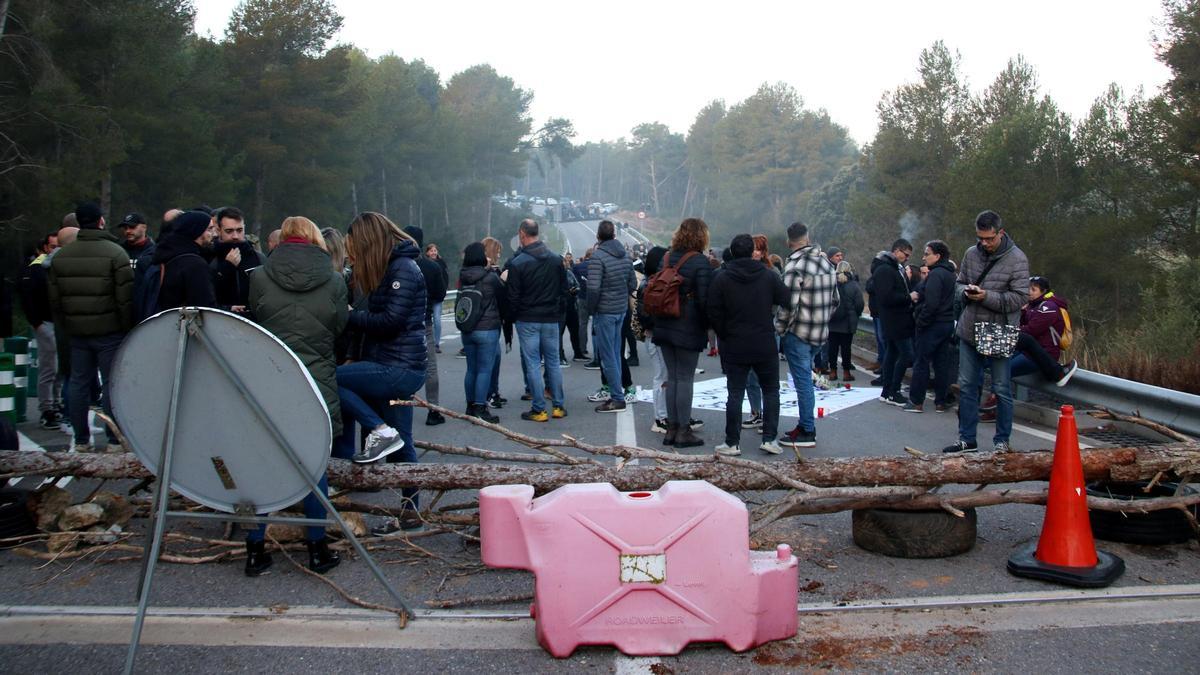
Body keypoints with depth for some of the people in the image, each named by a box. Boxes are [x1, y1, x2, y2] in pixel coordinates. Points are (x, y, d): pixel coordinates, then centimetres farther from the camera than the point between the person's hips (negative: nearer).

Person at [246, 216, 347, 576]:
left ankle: (255, 549, 16)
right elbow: (339, 330, 6)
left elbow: (252, 322, 7)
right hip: (317, 384, 0)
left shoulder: (259, 278, -4)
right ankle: (317, 549, 15)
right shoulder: (334, 282, -3)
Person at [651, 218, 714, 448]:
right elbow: (704, 299, -15)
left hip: (664, 327, 6)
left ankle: (671, 428, 15)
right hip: (689, 328, -6)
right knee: (685, 378, 0)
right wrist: (709, 325, -2)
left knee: (672, 377, 12)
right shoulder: (700, 262, -12)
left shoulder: (666, 258, 9)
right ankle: (684, 431, 3)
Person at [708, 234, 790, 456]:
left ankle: (732, 442, 7)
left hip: (734, 347, 0)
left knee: (735, 394, 5)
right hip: (765, 346, 0)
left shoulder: (721, 278, -5)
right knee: (771, 391, 13)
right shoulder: (769, 275, -3)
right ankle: (769, 438, 8)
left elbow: (713, 313, -6)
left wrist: (724, 336, 6)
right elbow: (785, 301, -2)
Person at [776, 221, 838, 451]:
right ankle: (806, 425, 24)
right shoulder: (826, 263, 8)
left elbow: (788, 305, -21)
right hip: (820, 333, 8)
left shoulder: (795, 266, -18)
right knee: (805, 379, 17)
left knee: (803, 381, -3)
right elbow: (835, 300, 15)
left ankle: (807, 432, 1)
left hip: (798, 333, -8)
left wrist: (779, 329, -7)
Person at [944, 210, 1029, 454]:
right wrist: (966, 291, -7)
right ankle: (967, 439, 22)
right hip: (969, 331, 5)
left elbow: (1020, 297, -14)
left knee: (1002, 390, 6)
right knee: (967, 386, 11)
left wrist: (987, 296, -23)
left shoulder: (1017, 259, -11)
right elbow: (959, 283, 16)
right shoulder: (971, 254, 5)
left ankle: (1002, 441, 19)